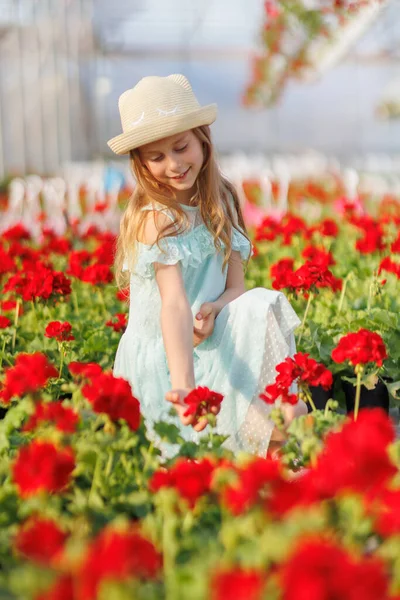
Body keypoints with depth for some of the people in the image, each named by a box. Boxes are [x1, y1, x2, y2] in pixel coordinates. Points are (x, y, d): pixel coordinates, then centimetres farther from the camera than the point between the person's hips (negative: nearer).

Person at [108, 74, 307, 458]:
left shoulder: (220, 203, 4)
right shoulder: (156, 218, -16)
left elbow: (236, 286, 2)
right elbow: (174, 303, -30)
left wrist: (213, 310, -23)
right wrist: (183, 384, -44)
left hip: (208, 349, 6)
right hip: (165, 363, -6)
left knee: (262, 306, -18)